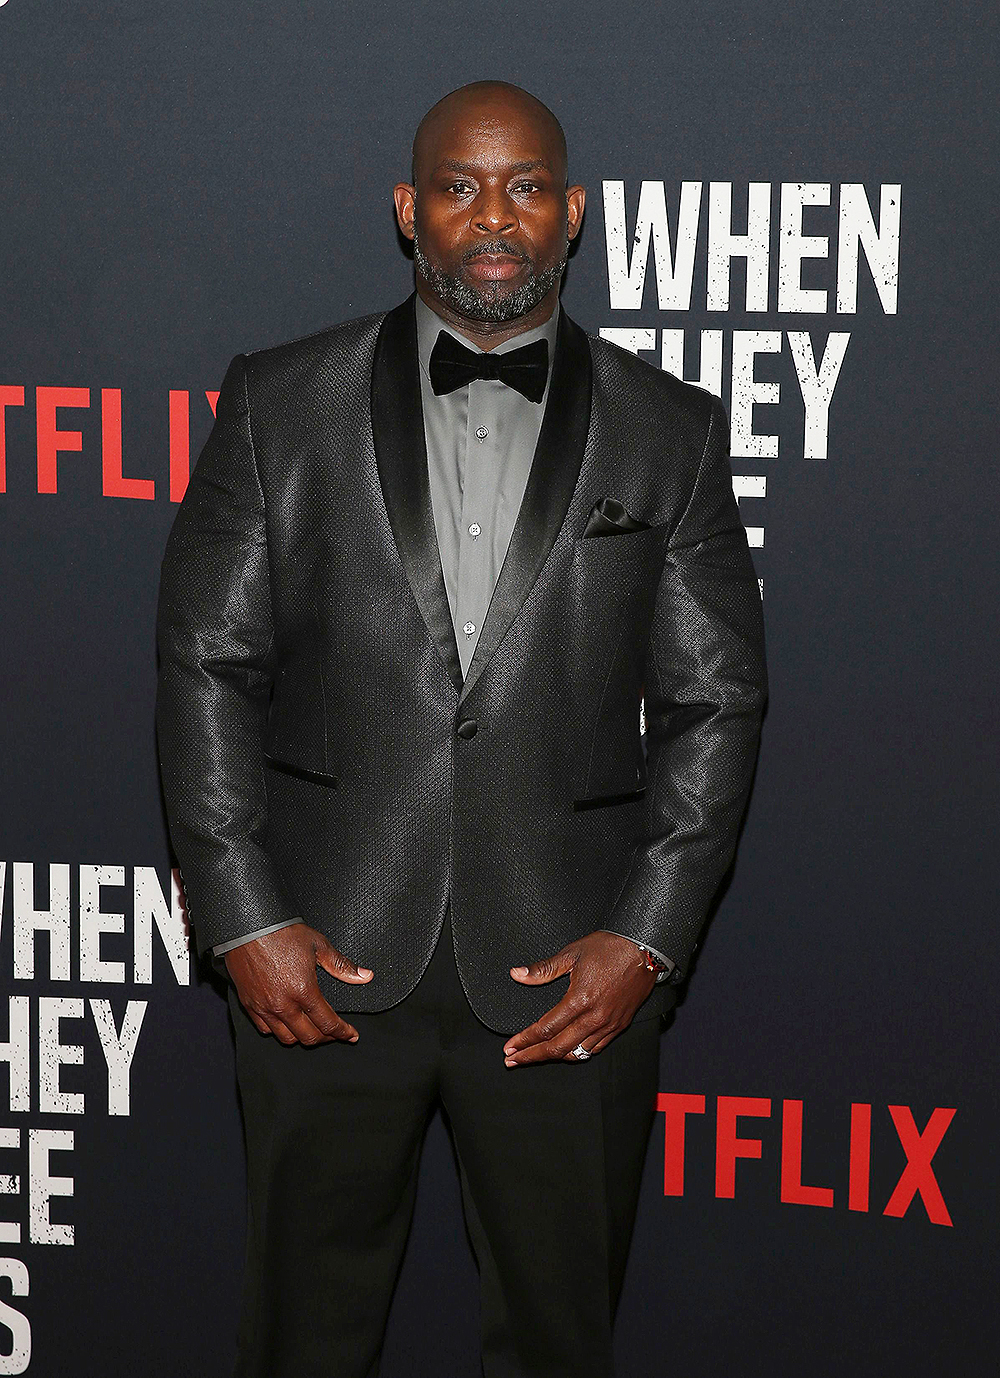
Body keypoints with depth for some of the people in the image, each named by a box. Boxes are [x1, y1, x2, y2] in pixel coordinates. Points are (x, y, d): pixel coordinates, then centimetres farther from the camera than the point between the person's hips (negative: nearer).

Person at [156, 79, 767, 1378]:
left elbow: (715, 702, 3)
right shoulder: (277, 402, 3)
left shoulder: (672, 431, 4)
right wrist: (245, 920, -6)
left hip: (573, 974, 0)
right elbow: (207, 669, 1)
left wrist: (650, 936, -6)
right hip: (324, 956, 0)